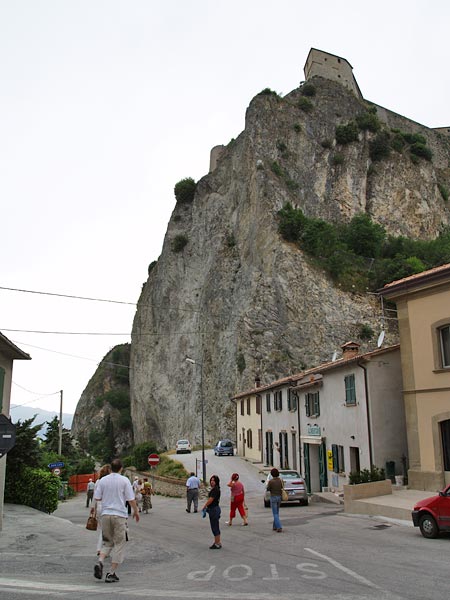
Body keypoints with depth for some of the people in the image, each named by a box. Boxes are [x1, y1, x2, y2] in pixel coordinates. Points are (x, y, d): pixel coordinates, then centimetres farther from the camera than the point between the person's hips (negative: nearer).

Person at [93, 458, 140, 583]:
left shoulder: (103, 480, 3)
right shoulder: (124, 480, -6)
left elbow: (97, 497, 5)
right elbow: (131, 499, -6)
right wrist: (136, 511, 8)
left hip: (105, 514, 4)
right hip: (119, 515, -4)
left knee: (107, 542, 17)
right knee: (119, 544, 6)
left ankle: (100, 563, -7)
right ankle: (111, 574, 5)